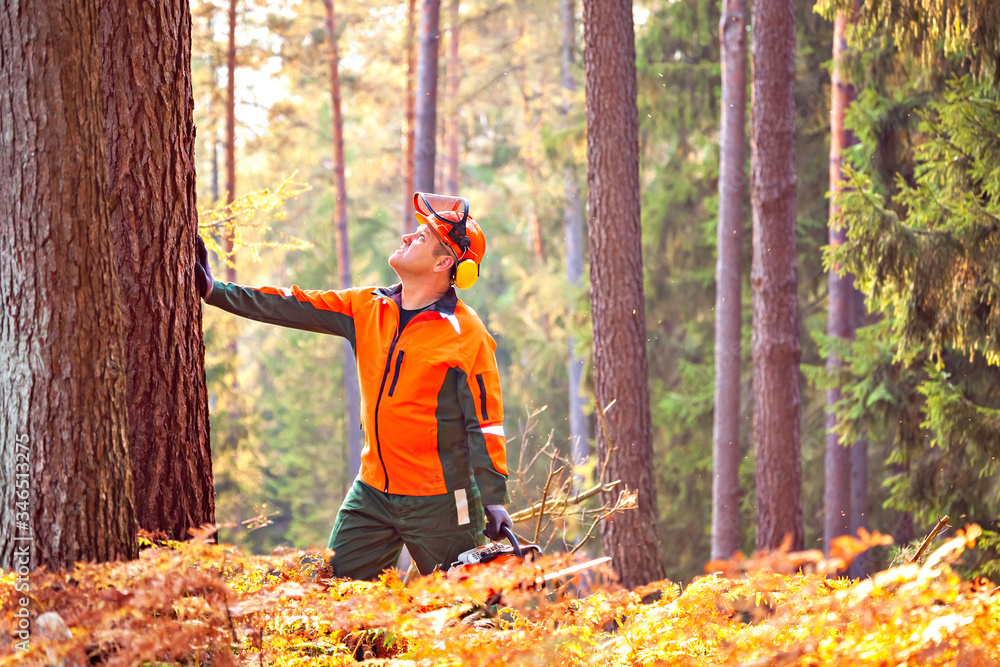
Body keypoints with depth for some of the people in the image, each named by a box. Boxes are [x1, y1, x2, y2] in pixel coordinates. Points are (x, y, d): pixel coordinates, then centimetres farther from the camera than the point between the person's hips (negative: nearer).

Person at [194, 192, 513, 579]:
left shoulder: (466, 333, -12)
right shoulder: (367, 308, 5)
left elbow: (485, 420, -12)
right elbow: (293, 308, 7)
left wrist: (494, 498, -17)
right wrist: (213, 291, 3)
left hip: (440, 503, -6)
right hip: (372, 493, 6)